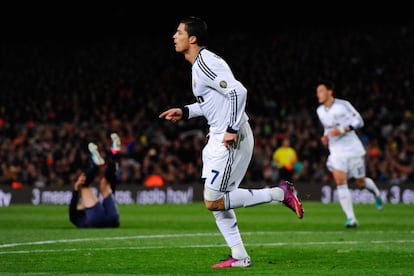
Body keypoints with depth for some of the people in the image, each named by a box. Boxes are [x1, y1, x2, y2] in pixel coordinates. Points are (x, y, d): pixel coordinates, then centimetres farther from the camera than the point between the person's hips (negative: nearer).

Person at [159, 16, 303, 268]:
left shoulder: (205, 64, -17)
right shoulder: (200, 64, 15)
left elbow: (238, 92, -27)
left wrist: (232, 130, -24)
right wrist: (185, 112, 20)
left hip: (230, 140, -10)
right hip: (218, 138, 10)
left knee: (213, 202, -8)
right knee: (216, 201, 11)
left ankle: (280, 193, -4)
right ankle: (239, 257, 15)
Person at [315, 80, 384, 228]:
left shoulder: (343, 105, -11)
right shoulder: (320, 111, 6)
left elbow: (359, 121, -10)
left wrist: (342, 130, -22)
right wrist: (326, 137, 1)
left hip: (353, 149, -3)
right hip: (336, 152, 3)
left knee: (361, 182, 6)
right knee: (340, 182, -16)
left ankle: (376, 193, 43)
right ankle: (351, 218, -17)